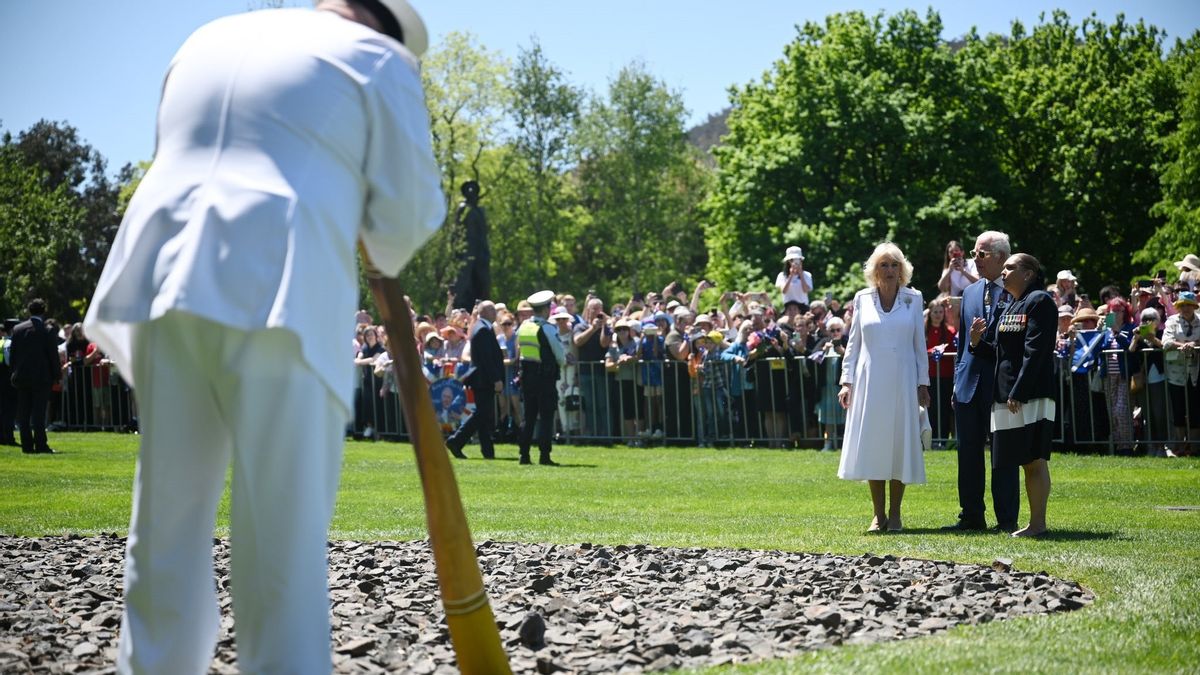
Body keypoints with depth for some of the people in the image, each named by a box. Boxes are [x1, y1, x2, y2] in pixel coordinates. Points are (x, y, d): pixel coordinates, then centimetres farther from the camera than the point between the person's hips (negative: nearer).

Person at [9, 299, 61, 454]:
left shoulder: (17, 329, 3)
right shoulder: (48, 331, -8)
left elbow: (12, 354, 7)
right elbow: (53, 355, -7)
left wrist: (15, 371, 14)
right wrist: (57, 375, 2)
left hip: (21, 377, 4)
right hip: (41, 377, -3)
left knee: (23, 413, 7)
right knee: (39, 412, -4)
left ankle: (27, 445, 6)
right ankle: (40, 445, -7)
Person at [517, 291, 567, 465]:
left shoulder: (523, 327, 7)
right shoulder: (547, 328, -12)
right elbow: (559, 353, -8)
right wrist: (563, 362, 16)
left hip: (526, 374, 6)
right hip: (546, 377, -6)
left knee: (528, 416, 10)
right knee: (546, 417, -2)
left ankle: (524, 455, 8)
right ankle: (544, 455, -5)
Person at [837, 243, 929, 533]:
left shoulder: (913, 299, 5)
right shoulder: (862, 299, 6)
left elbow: (920, 345, 7)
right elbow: (853, 344, 9)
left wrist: (923, 383, 3)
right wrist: (847, 381, 2)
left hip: (902, 381, 0)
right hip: (870, 381, 0)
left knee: (900, 443, 0)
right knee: (871, 445, -1)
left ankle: (895, 514, 8)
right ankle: (878, 514, 6)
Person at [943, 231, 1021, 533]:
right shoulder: (969, 293, 15)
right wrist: (958, 378, 14)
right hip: (970, 383, 6)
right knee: (968, 453, 9)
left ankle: (1007, 519, 6)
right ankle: (971, 516, 17)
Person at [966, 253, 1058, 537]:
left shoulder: (1040, 301, -7)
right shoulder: (1005, 309, 19)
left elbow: (1035, 351, -15)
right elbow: (998, 352, 19)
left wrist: (1018, 393, -20)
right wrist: (978, 342, -2)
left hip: (1030, 395, -9)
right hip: (1005, 395, 9)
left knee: (1034, 459, -7)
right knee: (1025, 461, 9)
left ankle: (1038, 523, -6)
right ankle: (1034, 522, 12)